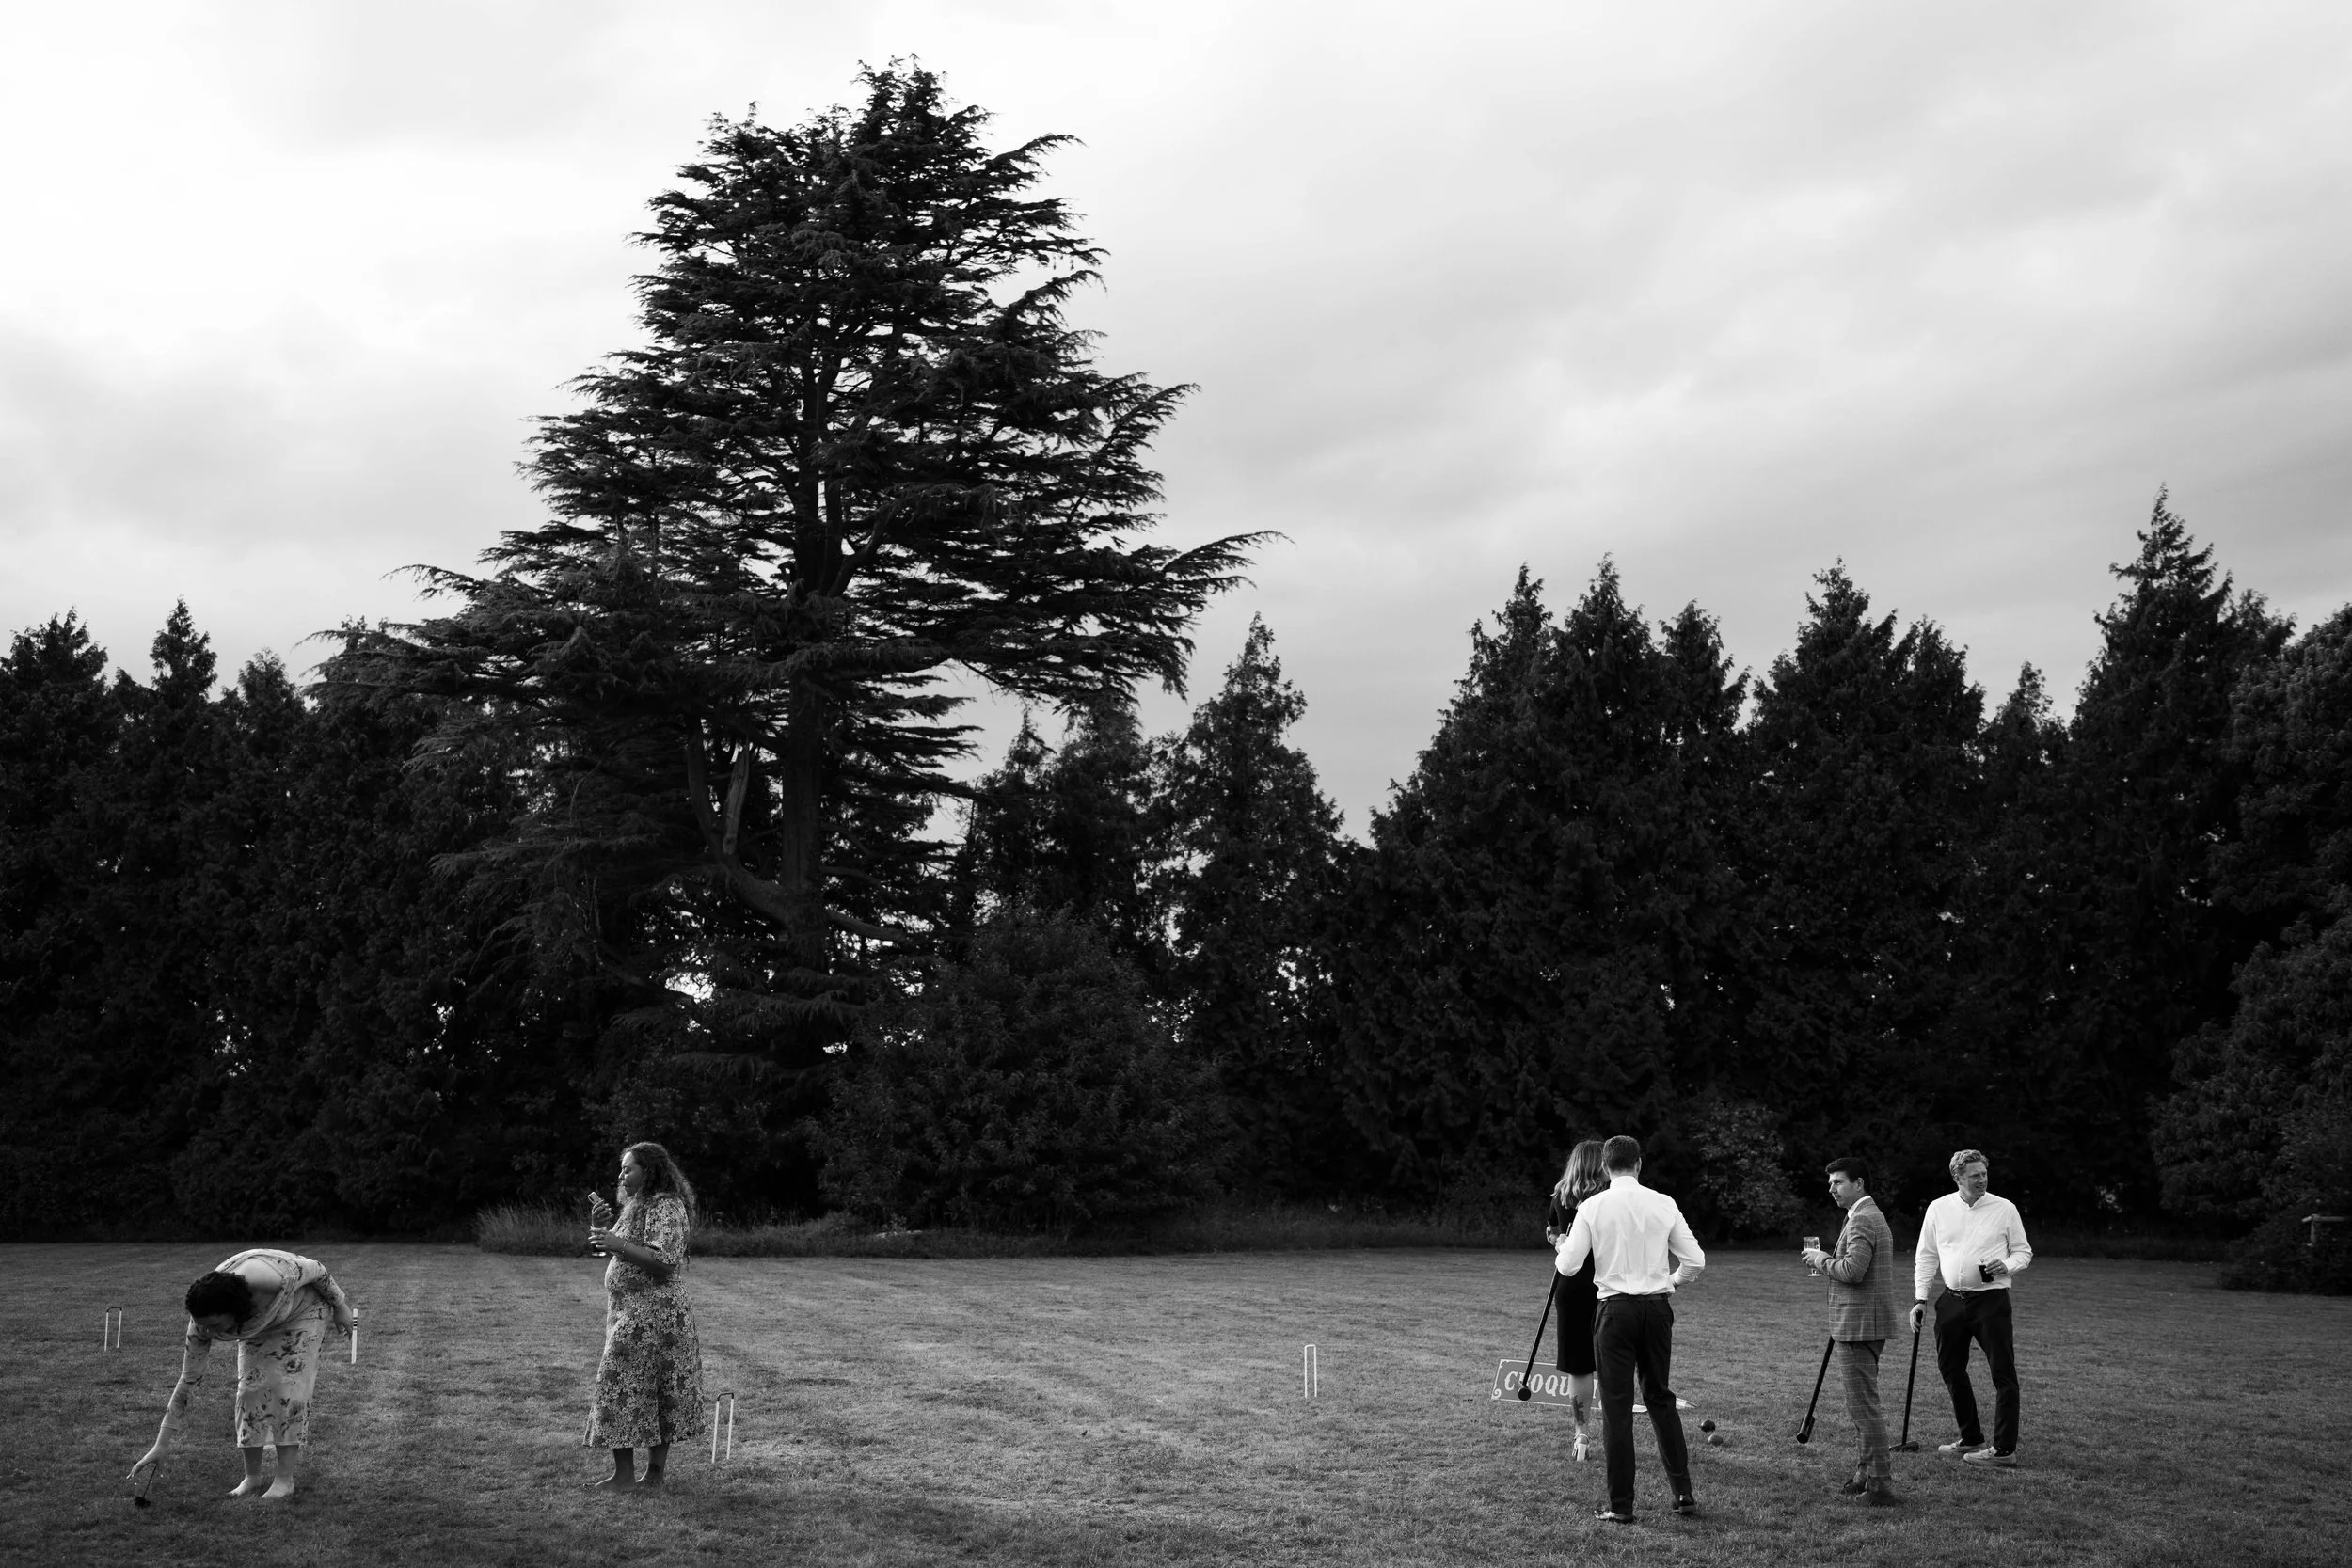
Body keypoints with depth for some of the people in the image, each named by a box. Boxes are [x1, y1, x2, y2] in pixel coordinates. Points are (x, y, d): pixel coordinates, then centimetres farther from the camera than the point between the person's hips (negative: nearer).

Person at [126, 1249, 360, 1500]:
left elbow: (316, 1270, -25)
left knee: (289, 1386, -14)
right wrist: (160, 1446, -21)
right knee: (250, 1388, -9)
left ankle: (285, 1479, -7)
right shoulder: (202, 1325, -29)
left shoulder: (272, 1280, -45)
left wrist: (340, 1306, -9)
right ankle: (252, 1477, 6)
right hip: (258, 1323, 4)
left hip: (304, 1309, -3)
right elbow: (187, 1382, -21)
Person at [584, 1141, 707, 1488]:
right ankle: (656, 1471, 13)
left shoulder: (666, 1207, -14)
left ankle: (625, 1472, -5)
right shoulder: (640, 1205, 18)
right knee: (659, 1393, 10)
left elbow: (664, 1262, -23)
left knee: (621, 1386, -8)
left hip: (651, 1314, -10)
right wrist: (600, 1227, 9)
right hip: (635, 1312, 10)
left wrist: (619, 1245, -25)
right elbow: (624, 1253, 22)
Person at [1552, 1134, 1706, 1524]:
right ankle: (1683, 1492, 17)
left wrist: (1563, 1246, 15)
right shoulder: (1664, 1204, 2)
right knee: (1660, 1396, 17)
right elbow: (1695, 1260, 2)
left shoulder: (1593, 1206, -5)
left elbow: (1569, 1266, -7)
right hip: (1658, 1306, 3)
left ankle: (1621, 1506, 4)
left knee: (1617, 1405, 2)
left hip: (1616, 1307, -3)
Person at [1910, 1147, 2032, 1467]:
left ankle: (2005, 1449, -1)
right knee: (1950, 1368, 11)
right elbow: (1927, 1257, 10)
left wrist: (2008, 1266, -15)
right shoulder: (1939, 1208, 6)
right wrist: (1920, 1299, 3)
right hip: (1952, 1299, 4)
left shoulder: (2004, 1209, 0)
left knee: (2003, 1373, -5)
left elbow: (2023, 1251, 7)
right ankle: (1970, 1438, 27)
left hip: (1992, 1299, -4)